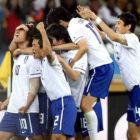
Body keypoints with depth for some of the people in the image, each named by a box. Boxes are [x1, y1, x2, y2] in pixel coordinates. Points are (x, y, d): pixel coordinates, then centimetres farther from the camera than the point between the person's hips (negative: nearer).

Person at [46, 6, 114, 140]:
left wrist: (71, 64, -20)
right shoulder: (80, 21, 15)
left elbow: (84, 47, -26)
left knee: (85, 105, -12)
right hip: (106, 64, 10)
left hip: (100, 68, -10)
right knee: (89, 104, 14)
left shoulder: (73, 28, -13)